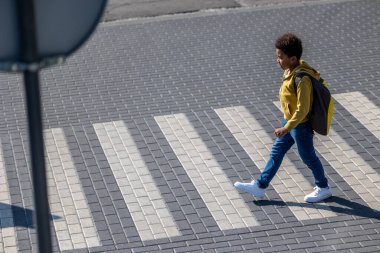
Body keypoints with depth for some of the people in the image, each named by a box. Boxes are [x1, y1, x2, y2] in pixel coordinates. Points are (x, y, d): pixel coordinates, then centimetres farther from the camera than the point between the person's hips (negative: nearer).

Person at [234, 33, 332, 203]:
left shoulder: (302, 79, -31)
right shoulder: (291, 70, -2)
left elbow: (302, 110, -30)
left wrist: (285, 129, -28)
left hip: (300, 125, -9)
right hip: (290, 121, 9)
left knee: (308, 157, 9)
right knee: (276, 152, 14)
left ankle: (323, 188, 29)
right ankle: (260, 186, 24)